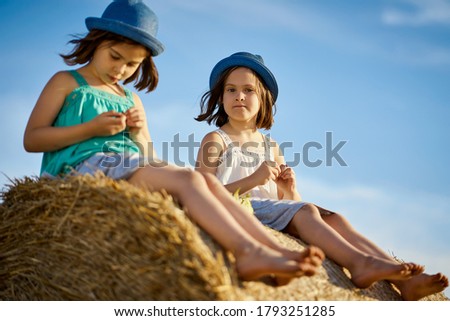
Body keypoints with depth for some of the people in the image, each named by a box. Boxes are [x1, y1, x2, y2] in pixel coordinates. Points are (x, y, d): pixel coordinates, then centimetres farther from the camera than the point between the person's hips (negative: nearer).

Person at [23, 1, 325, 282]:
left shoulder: (131, 99, 27)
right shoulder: (66, 83, 11)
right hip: (86, 165, -6)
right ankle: (248, 250, -48)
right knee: (187, 179, -30)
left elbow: (150, 157, 25)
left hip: (132, 166, 6)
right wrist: (91, 128, -10)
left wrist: (139, 132, 2)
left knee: (208, 180, -22)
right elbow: (31, 139, 0)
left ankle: (276, 250, -37)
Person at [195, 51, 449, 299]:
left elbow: (286, 201, 23)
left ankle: (403, 280, -28)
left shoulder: (271, 147, 24)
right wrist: (252, 180, -19)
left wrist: (291, 191, -2)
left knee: (332, 218, -15)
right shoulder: (215, 141, 6)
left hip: (272, 211, 6)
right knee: (305, 211, -28)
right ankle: (360, 262, -47)